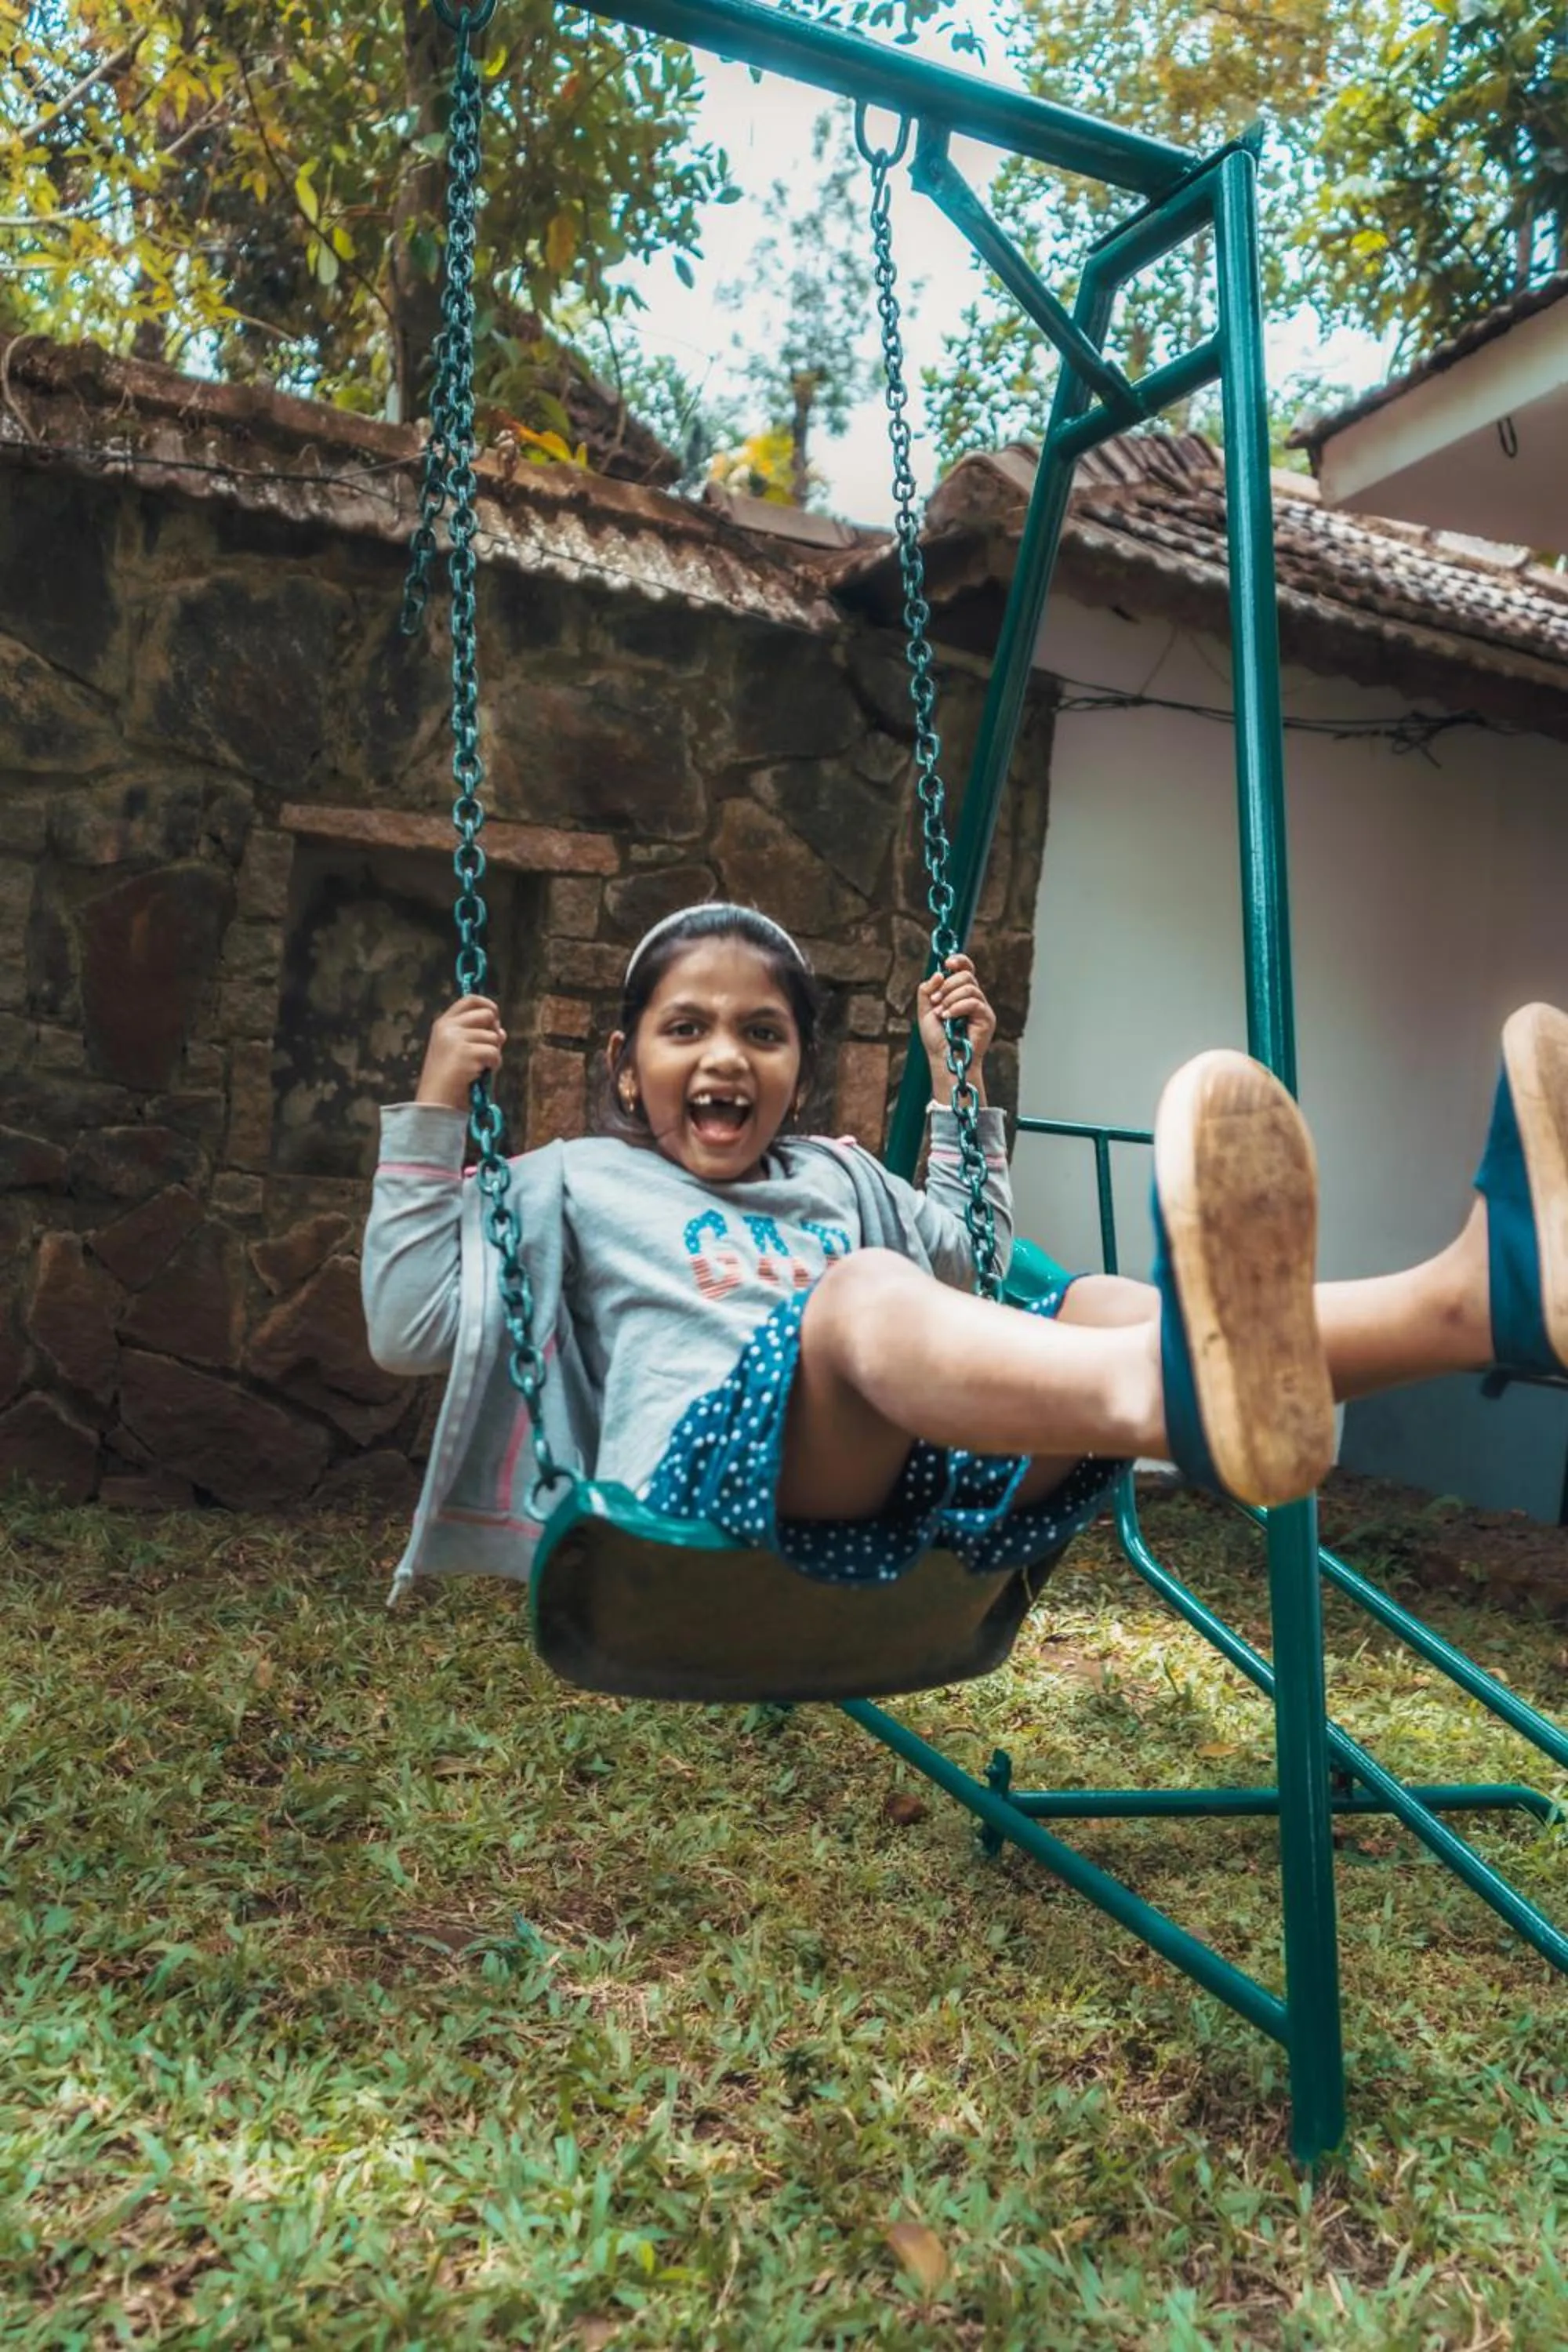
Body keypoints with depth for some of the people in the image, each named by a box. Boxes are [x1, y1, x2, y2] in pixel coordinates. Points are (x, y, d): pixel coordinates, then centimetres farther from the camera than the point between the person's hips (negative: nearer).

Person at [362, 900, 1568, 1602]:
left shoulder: (837, 1178, 31)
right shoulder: (577, 1183, 21)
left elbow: (974, 1280, 38)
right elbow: (412, 1325, 15)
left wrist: (958, 1089, 31)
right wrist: (434, 1117, 6)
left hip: (900, 1495, 5)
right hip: (705, 1475, -4)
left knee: (1095, 1309, -23)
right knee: (861, 1295, -36)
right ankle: (1180, 1397, -70)